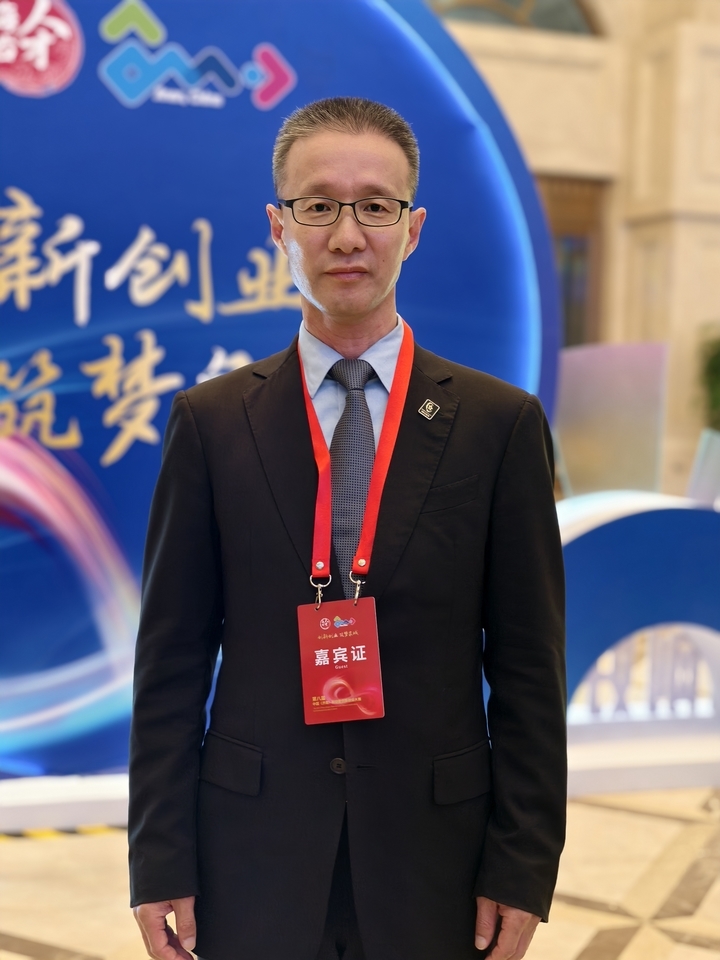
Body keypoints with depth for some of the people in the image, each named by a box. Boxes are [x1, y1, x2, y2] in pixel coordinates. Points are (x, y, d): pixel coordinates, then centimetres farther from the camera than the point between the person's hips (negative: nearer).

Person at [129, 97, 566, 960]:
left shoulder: (500, 424, -2)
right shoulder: (210, 422, 0)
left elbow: (528, 666, -1)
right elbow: (171, 661, 0)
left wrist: (523, 867, -4)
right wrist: (159, 864, -2)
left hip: (433, 864, 0)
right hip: (254, 864, 0)